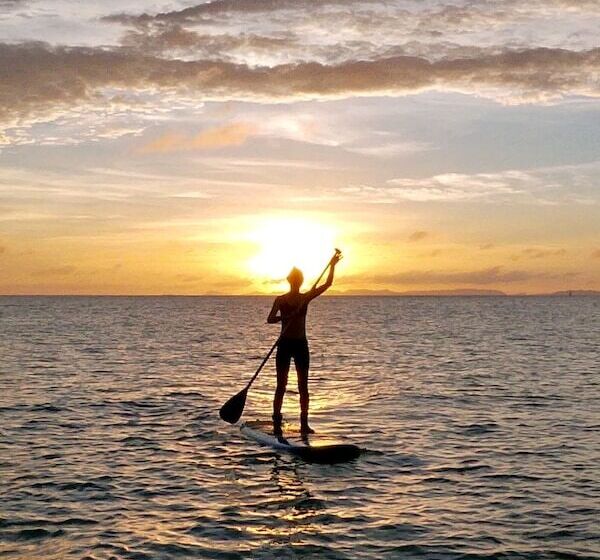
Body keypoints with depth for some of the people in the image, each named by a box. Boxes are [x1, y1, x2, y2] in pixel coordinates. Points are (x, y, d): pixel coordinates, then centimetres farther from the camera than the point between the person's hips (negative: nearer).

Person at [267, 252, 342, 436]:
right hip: (285, 343, -2)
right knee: (281, 385, -1)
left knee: (303, 385, 3)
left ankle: (304, 424, 7)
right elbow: (270, 319, -13)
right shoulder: (280, 300, 0)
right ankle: (276, 424, 2)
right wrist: (285, 317, -31)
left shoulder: (306, 297, 6)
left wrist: (332, 266, -10)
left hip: (301, 344, 2)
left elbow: (327, 284, -1)